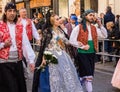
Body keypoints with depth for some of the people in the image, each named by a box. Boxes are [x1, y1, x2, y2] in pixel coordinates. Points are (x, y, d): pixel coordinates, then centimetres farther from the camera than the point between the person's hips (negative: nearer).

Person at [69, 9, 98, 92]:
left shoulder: (94, 28, 10)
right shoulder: (78, 27, -8)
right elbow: (72, 41, -11)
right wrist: (83, 46, -12)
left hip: (92, 53, 6)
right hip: (82, 53, -6)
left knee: (87, 74, 11)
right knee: (88, 75, -8)